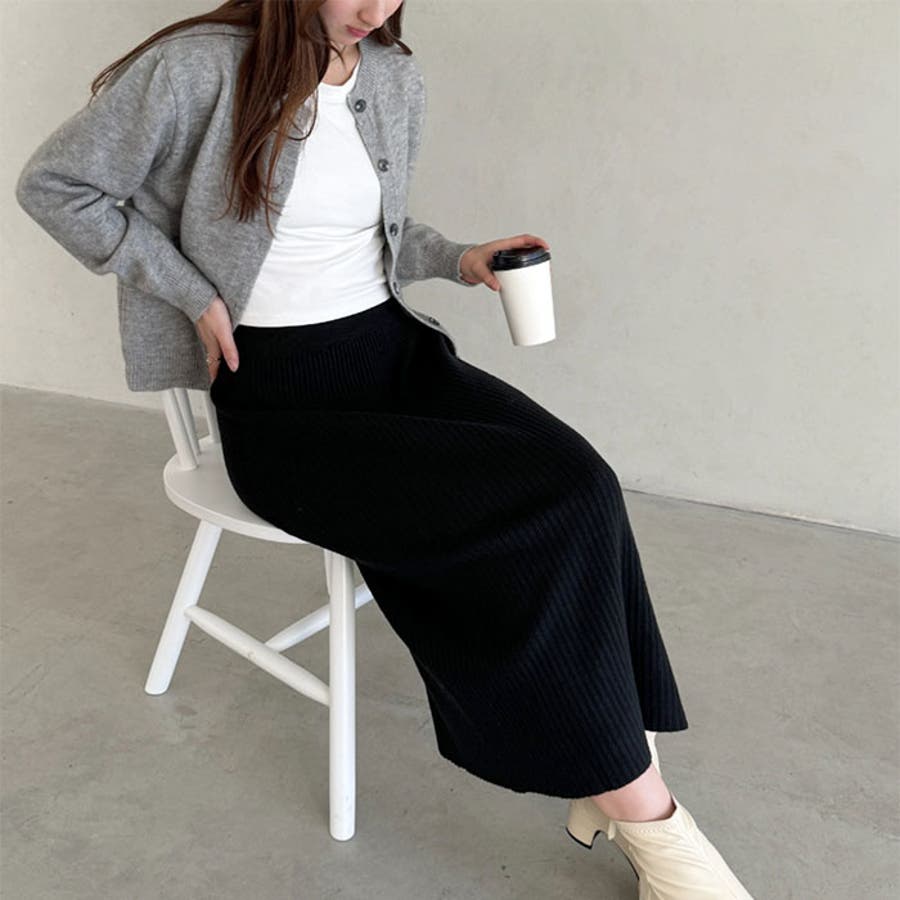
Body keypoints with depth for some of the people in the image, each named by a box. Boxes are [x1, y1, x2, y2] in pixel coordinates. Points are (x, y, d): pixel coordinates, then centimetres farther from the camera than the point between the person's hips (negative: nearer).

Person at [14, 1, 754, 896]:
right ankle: (640, 808, -7)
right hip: (279, 397, -5)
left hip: (394, 350, 6)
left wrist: (460, 259, 4)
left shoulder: (397, 81, 11)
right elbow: (52, 184, 1)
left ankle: (617, 778, -11)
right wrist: (195, 294, -6)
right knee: (552, 507, -24)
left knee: (576, 477, -24)